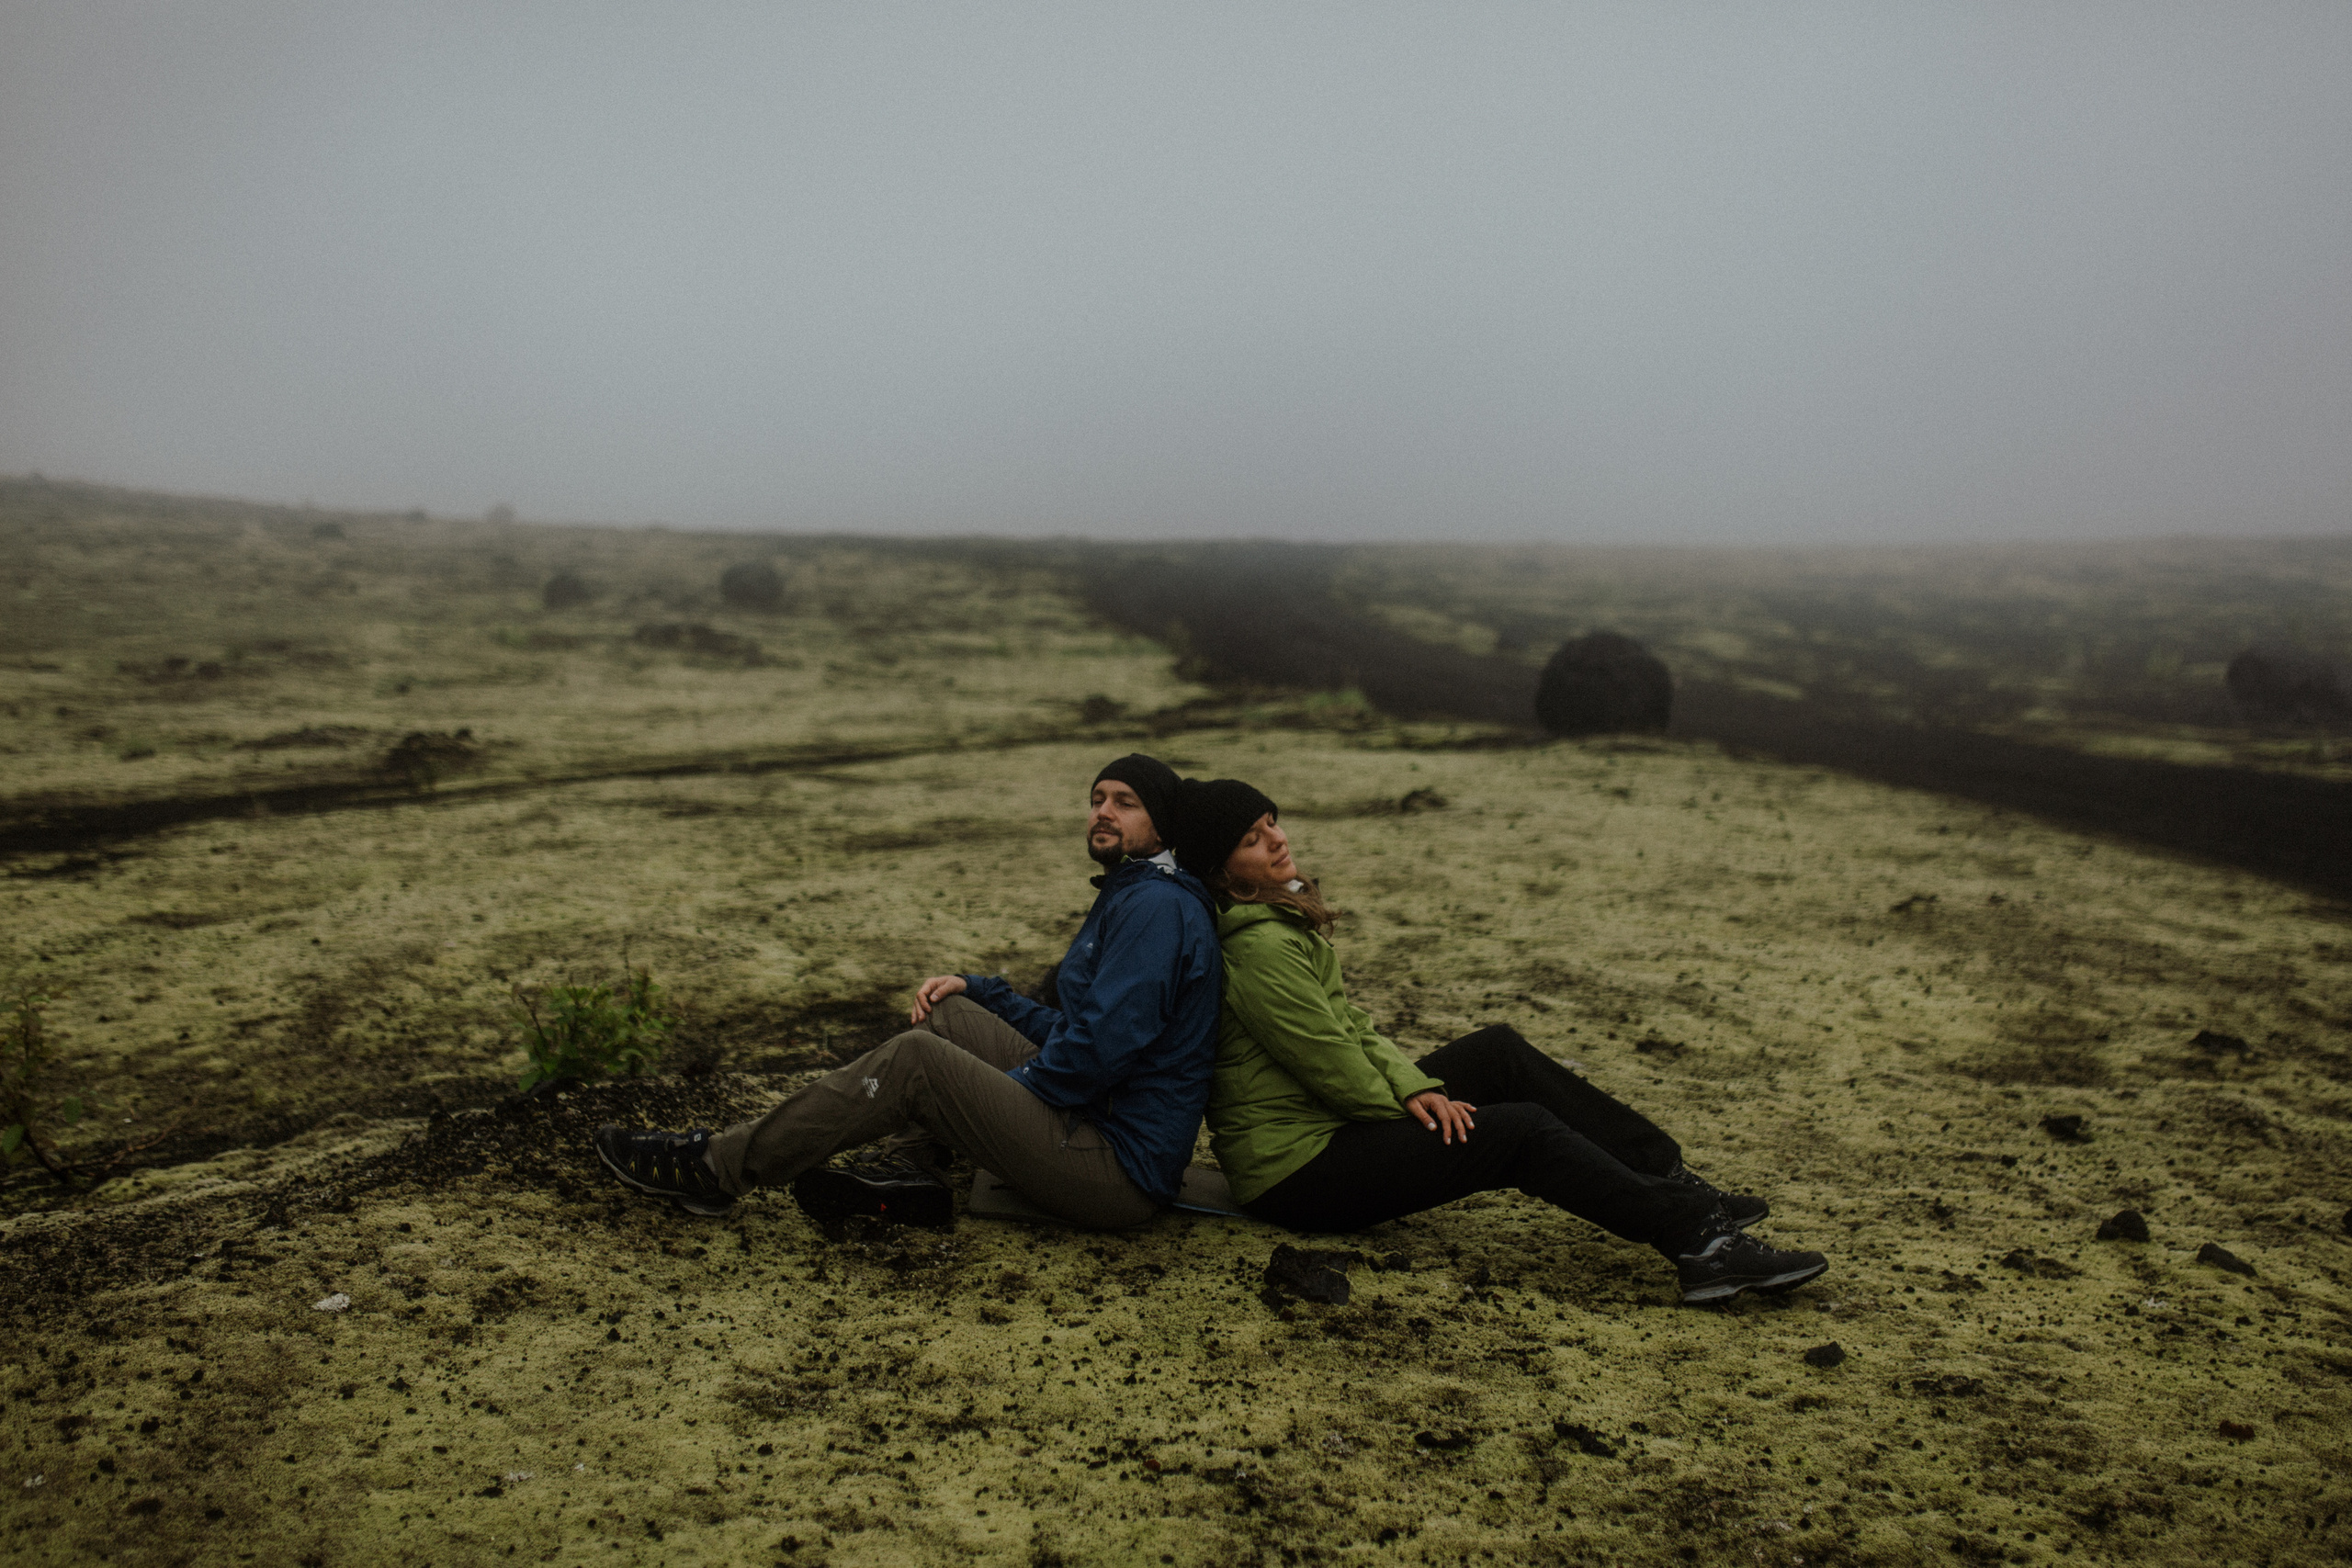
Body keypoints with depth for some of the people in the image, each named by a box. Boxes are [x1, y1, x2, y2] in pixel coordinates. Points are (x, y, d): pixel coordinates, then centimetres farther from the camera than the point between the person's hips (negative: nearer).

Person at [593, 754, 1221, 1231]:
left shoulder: (1156, 905, -15)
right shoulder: (1124, 897, 20)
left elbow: (1103, 1046, -25)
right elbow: (1071, 1029, 23)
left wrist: (1002, 1087, -10)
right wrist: (976, 988, 11)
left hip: (1120, 1172, -10)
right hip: (1091, 1119, 10)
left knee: (915, 1061, -18)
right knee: (946, 1015, 10)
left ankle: (712, 1168, -10)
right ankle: (909, 1174, -1)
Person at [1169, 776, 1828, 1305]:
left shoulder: (1283, 917, 10)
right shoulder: (1260, 946, -23)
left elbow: (1348, 1027, 11)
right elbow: (1333, 1069, -20)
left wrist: (1410, 1087, -5)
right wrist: (1411, 1103, -3)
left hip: (1327, 1122, 10)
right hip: (1295, 1172, -10)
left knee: (1498, 1050, 5)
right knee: (1522, 1130, -16)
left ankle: (1674, 1185, 6)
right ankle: (1699, 1243, -11)